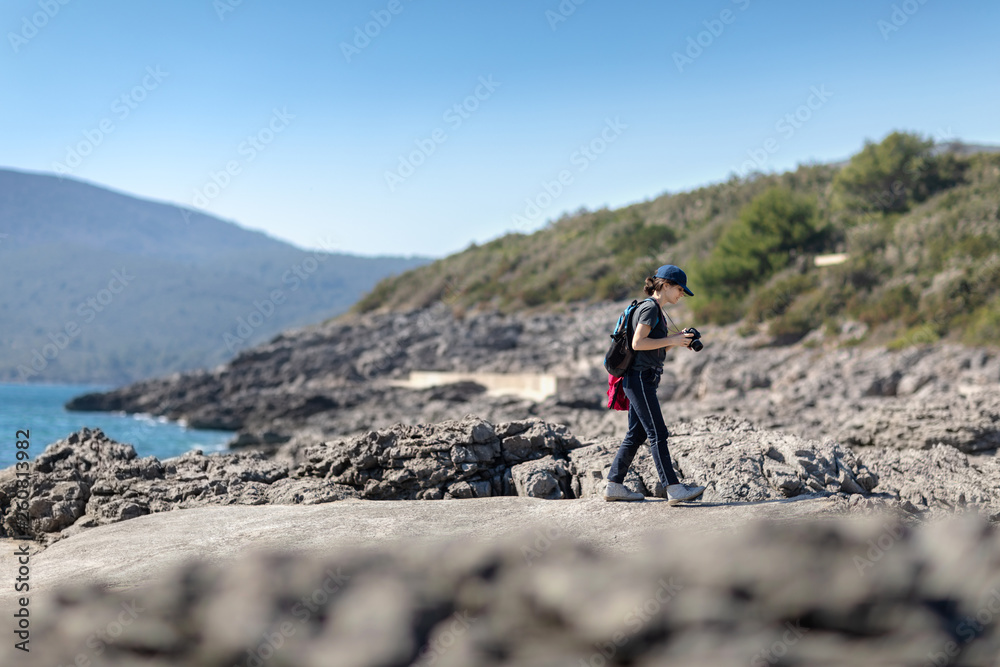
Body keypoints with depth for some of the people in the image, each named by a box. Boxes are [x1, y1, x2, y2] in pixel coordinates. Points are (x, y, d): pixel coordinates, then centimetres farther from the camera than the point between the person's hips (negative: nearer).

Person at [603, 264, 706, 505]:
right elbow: (638, 343, -21)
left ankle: (614, 486, 14)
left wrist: (678, 338, 7)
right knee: (658, 433, -10)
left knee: (636, 434, 10)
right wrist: (672, 341, -16)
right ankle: (674, 488, -10)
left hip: (644, 379, 10)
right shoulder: (649, 308, -11)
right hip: (640, 378, -10)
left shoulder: (656, 310, 20)